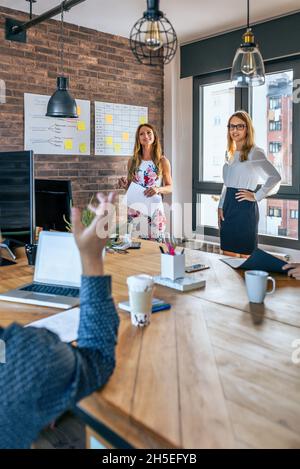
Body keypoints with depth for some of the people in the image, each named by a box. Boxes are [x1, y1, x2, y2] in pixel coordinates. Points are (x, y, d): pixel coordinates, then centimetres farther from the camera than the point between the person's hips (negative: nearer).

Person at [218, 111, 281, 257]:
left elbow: (275, 177, -21)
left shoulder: (254, 153, -9)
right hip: (228, 207, 7)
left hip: (245, 207, -7)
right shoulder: (230, 153, 14)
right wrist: (220, 207, 12)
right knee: (228, 255, 11)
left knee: (245, 256, 0)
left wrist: (256, 196, -15)